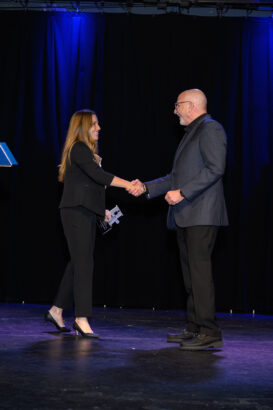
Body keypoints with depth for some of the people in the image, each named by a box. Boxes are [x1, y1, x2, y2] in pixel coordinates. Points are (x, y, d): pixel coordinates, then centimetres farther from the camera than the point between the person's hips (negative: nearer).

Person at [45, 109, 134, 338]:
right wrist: (128, 185, -23)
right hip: (76, 212, -9)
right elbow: (99, 175, -22)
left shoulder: (86, 151, 20)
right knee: (84, 263, -10)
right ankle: (82, 319, -8)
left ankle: (57, 310, 20)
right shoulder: (78, 149, -9)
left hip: (85, 213, 9)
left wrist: (101, 210, 17)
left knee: (78, 263, 11)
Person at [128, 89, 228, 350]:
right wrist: (146, 188, 19)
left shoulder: (210, 129, -6)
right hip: (185, 216, 10)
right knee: (190, 271, 10)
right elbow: (176, 177, 26)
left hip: (202, 214, -10)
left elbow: (215, 168, -19)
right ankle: (194, 329, 16)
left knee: (199, 269, -12)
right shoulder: (191, 133, 24)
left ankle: (210, 332, -10)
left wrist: (182, 192, -21)